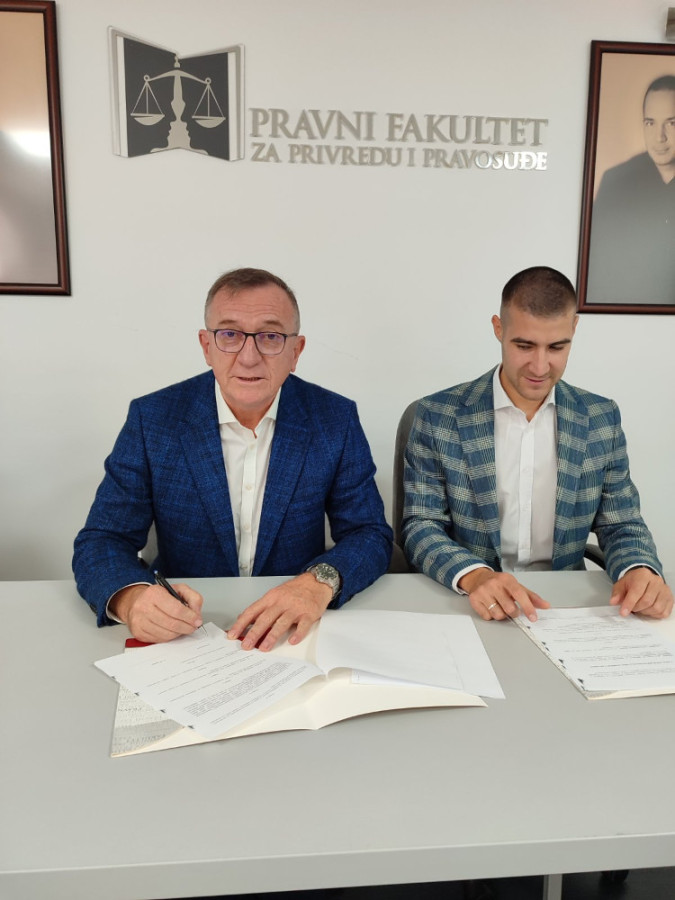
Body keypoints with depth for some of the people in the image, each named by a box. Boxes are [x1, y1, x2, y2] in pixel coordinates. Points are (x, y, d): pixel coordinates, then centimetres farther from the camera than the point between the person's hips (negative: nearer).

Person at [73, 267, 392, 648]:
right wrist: (132, 596, -30)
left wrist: (320, 581, -27)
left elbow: (371, 534, -4)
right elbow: (101, 541, -7)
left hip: (292, 633, 2)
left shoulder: (336, 420, -6)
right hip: (182, 632, -1)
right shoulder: (152, 419, -7)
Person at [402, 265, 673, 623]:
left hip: (564, 604, 4)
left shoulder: (601, 418, 2)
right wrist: (473, 576, -27)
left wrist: (640, 570, -15)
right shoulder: (439, 415, -7)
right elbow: (421, 525, -9)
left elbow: (621, 524, 7)